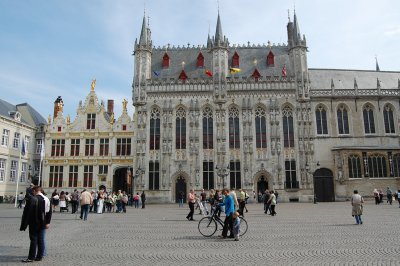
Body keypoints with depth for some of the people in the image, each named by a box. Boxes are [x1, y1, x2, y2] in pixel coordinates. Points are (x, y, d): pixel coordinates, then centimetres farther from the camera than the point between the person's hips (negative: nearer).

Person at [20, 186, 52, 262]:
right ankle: (39, 256, 16)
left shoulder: (32, 199, -13)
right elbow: (49, 212, 9)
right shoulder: (46, 200, 6)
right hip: (42, 224, 5)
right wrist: (47, 222, 12)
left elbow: (26, 212, -11)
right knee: (41, 239, 10)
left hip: (34, 223, -5)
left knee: (33, 240, 0)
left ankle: (31, 257, 5)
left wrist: (24, 224, -5)